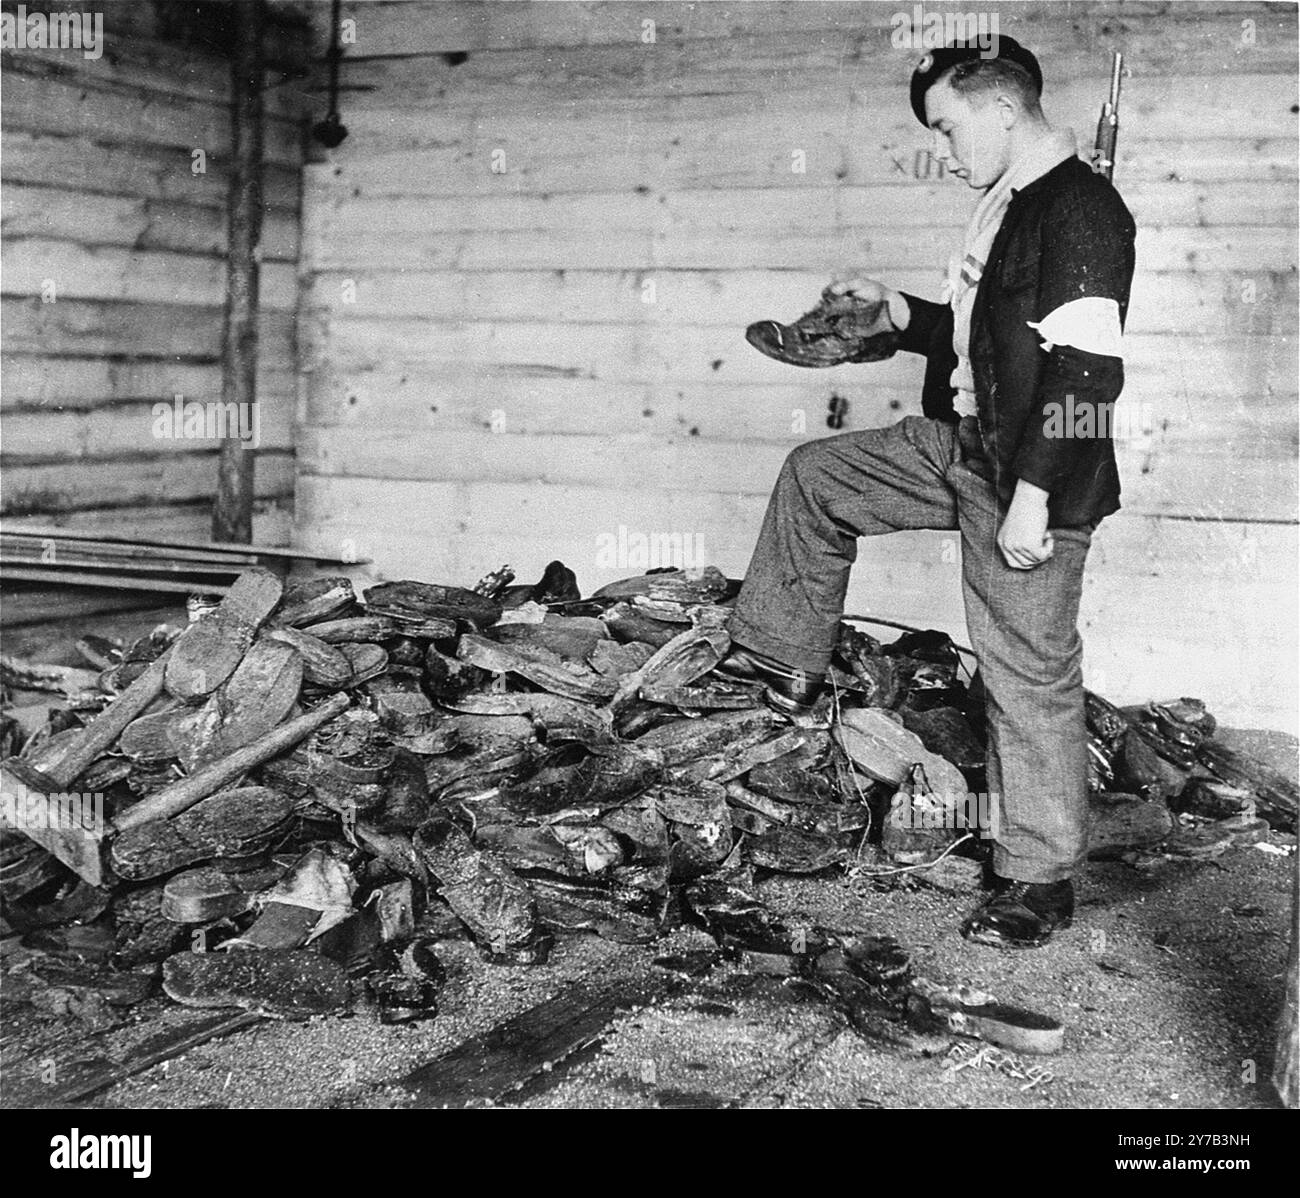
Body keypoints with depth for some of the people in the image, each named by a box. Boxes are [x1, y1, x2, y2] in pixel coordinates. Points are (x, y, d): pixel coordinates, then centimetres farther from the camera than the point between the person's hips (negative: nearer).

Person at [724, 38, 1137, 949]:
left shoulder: (1080, 210, -18)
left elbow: (1082, 370, -25)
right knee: (815, 475, 16)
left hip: (1032, 478, -10)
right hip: (963, 447, 10)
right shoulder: (1008, 205, 12)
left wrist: (1032, 496, -26)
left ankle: (1041, 880, 13)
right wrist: (900, 312, 14)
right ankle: (789, 667, 26)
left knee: (1029, 675, -1)